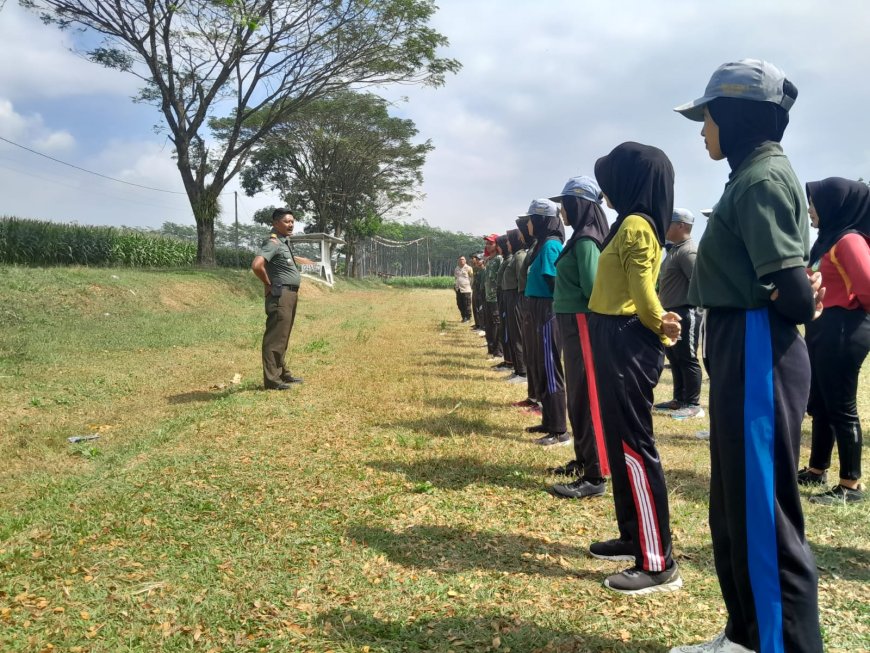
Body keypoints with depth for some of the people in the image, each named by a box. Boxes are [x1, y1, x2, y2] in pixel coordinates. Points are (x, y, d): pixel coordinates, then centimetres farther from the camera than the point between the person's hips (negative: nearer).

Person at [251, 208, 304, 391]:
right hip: (280, 295, -10)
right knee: (275, 338, -8)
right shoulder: (273, 242, -15)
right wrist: (269, 284, -16)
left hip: (290, 295, 10)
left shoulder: (285, 241, 15)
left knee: (283, 337, 17)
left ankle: (283, 373, 26)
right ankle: (272, 379, -5)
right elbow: (256, 265, -30)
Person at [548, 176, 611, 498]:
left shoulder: (585, 240, -15)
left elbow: (592, 287, -21)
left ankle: (595, 477, -3)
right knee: (577, 395, 16)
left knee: (588, 398, -7)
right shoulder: (580, 238, 14)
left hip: (582, 325, -10)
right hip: (574, 324, 10)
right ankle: (583, 460, 27)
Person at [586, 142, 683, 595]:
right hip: (617, 343, 11)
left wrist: (660, 326, -26)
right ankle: (633, 538, 27)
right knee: (620, 443, 15)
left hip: (627, 345, -11)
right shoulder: (631, 224, 18)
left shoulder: (635, 224, -13)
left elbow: (643, 291, -18)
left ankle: (658, 564, -3)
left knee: (634, 446, -8)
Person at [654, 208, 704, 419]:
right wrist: (664, 307, 21)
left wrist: (691, 305, -19)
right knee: (674, 357, 15)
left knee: (687, 359, -5)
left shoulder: (688, 251, -15)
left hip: (684, 313, -10)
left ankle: (693, 405, 2)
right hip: (672, 312, 10)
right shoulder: (674, 249, 17)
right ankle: (679, 399, 25)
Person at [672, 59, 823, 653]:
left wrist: (799, 303, -3)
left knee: (763, 509, -3)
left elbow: (792, 289, -22)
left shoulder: (763, 179, -15)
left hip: (758, 354, -11)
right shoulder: (752, 175, 17)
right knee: (734, 504, 17)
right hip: (741, 352, 11)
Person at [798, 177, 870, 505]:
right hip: (823, 328, 10)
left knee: (841, 408, -2)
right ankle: (816, 470, 30)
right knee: (820, 404, 17)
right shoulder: (831, 239, 14)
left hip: (842, 331, -10)